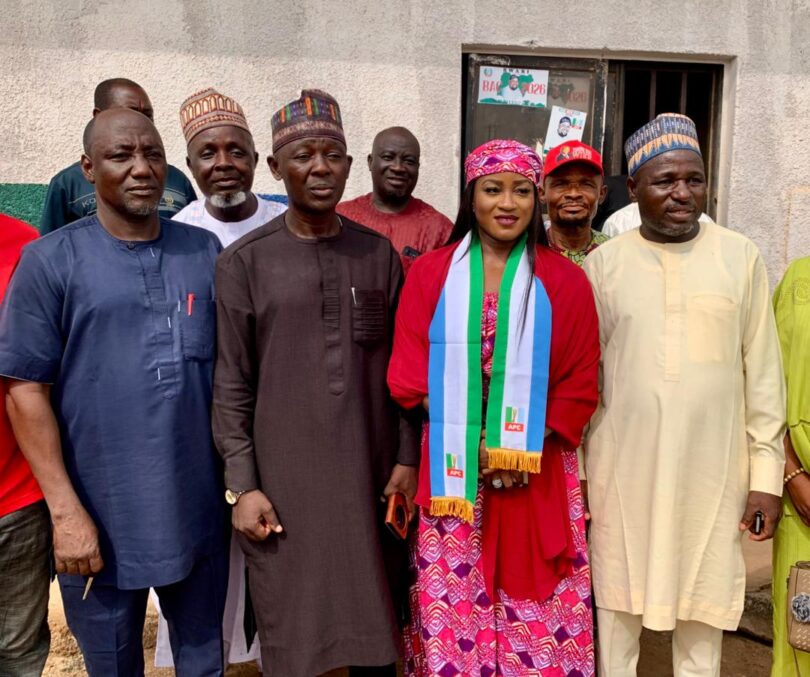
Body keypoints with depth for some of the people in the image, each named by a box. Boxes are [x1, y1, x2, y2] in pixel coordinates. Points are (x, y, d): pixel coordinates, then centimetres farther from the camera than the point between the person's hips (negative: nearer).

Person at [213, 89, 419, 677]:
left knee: (373, 629, 11)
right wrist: (243, 486, -5)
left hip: (370, 473, 2)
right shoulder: (245, 262, -1)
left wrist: (407, 459, 3)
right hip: (284, 478, -1)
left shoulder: (379, 254, 5)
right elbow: (233, 386, -1)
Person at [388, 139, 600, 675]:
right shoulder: (430, 274, 2)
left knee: (534, 607, 7)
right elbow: (411, 375, -1)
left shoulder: (565, 280, 3)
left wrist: (524, 450, -10)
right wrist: (475, 445, -9)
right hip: (453, 471, 0)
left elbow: (580, 385, 2)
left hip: (538, 472, 1)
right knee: (452, 604, 6)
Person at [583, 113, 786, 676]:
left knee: (703, 607, 13)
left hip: (713, 470, 0)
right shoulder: (603, 263, 0)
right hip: (623, 469, 0)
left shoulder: (741, 257, 0)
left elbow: (763, 373, 2)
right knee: (618, 601, 13)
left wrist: (767, 473, 0)